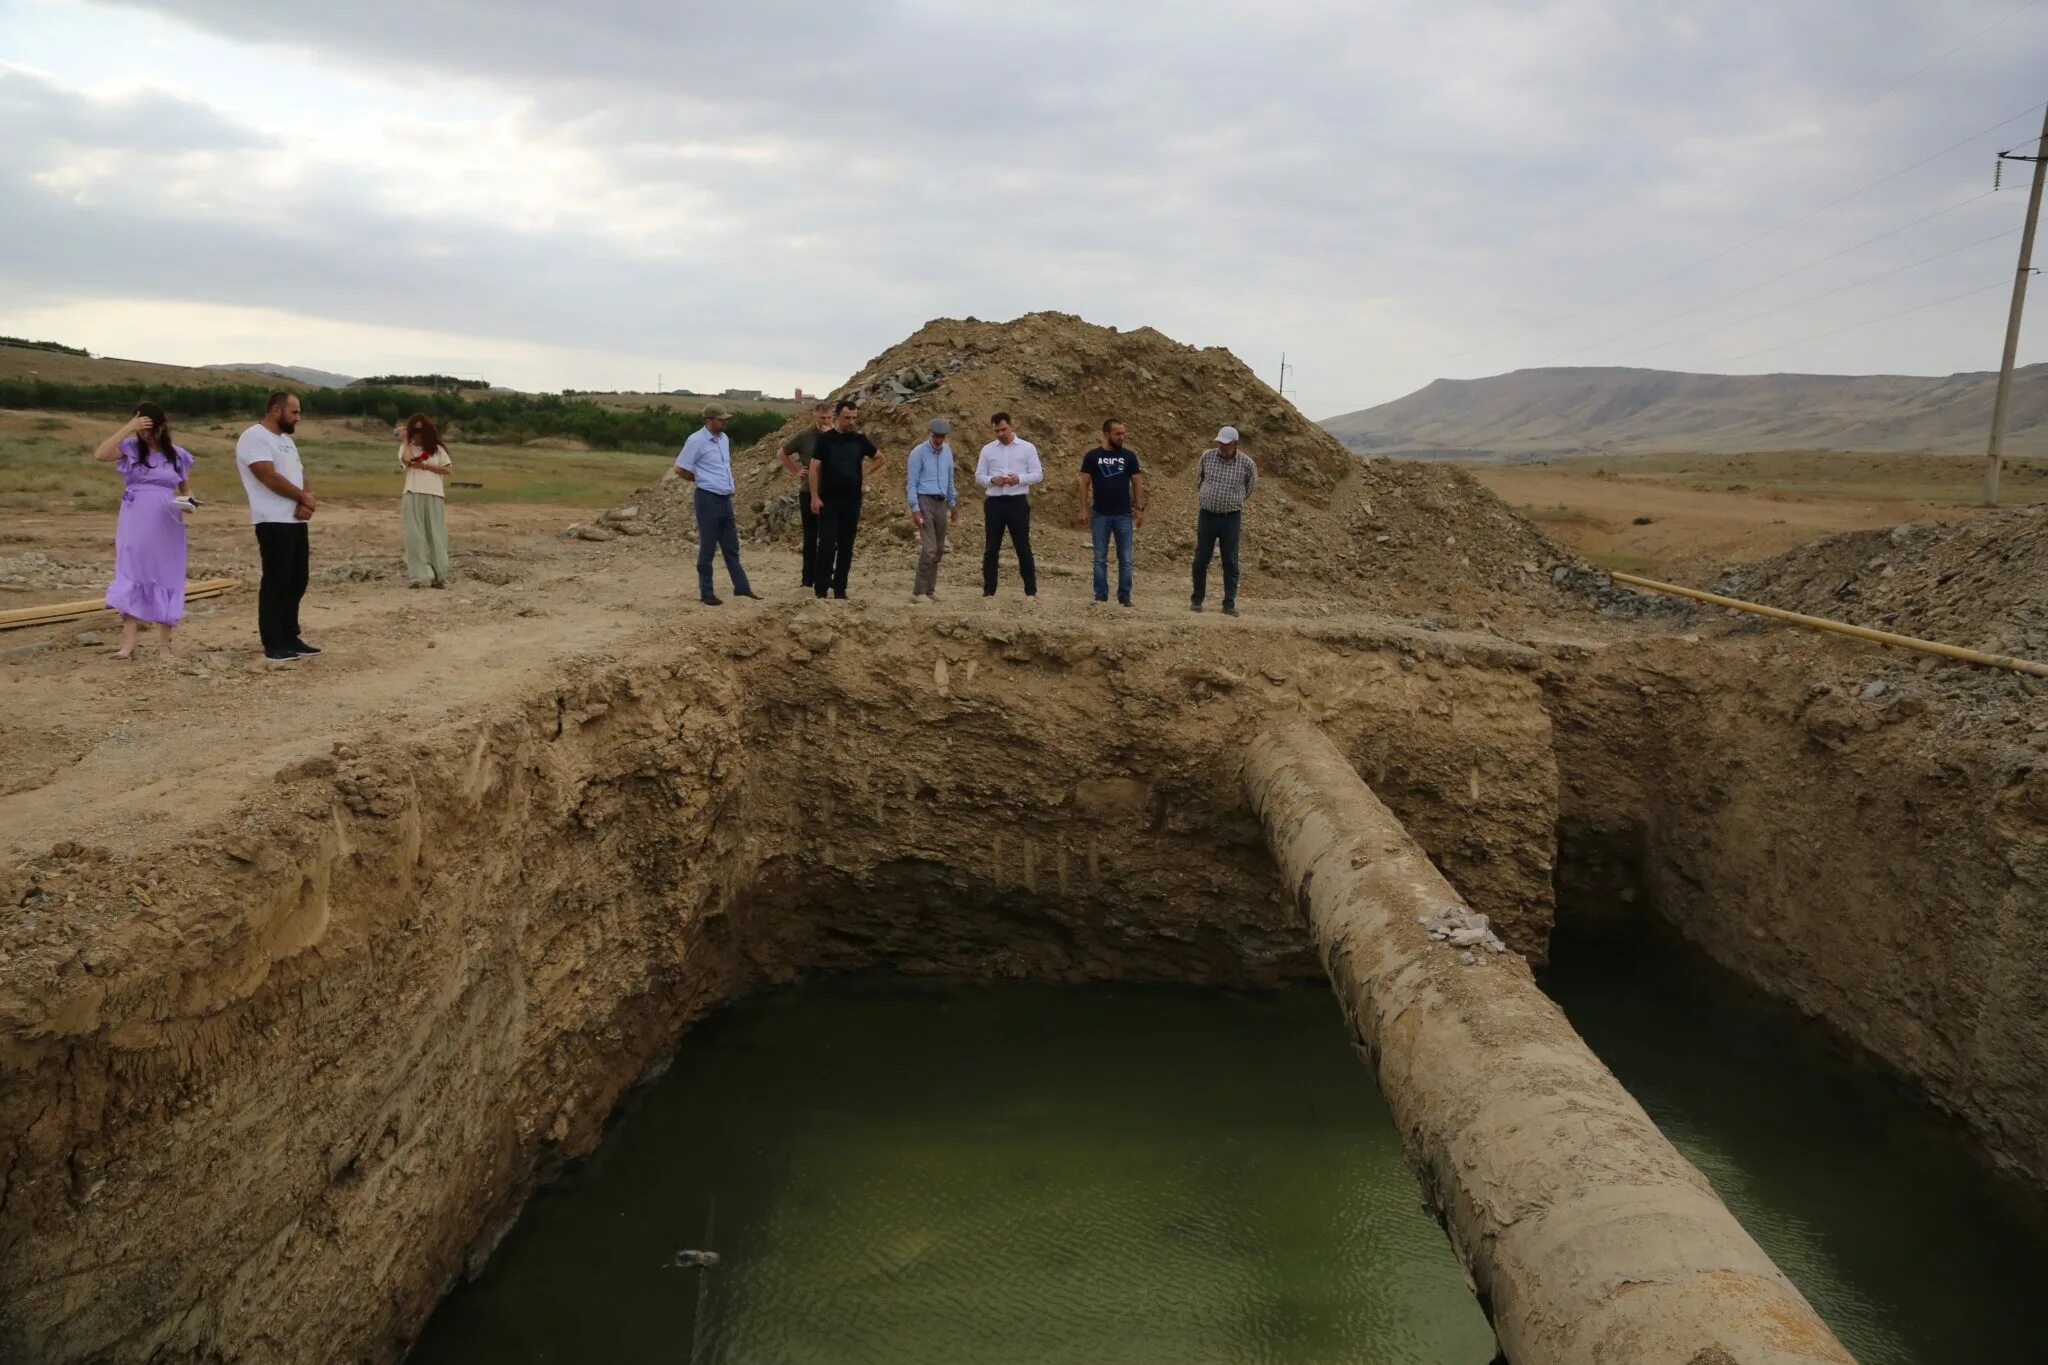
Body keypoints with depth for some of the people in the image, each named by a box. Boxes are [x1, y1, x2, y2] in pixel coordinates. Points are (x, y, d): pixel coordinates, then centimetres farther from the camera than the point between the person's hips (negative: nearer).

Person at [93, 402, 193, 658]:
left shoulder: (179, 455, 4)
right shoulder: (130, 448, 1)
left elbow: (186, 490, 14)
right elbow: (100, 455, -18)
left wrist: (188, 503, -9)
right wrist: (128, 428, -19)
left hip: (166, 529, 1)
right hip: (134, 527, -1)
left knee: (166, 581, 3)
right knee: (130, 579, -2)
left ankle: (164, 645, 8)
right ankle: (128, 643, -2)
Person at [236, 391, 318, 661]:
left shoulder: (287, 440, 19)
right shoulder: (254, 437, -11)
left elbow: (301, 476, 15)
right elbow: (271, 478, -20)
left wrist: (307, 502, -6)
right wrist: (304, 497, -8)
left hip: (296, 521, 9)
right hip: (274, 523, -9)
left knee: (297, 582, 12)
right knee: (276, 583, -5)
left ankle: (290, 638, 21)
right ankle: (273, 645, 0)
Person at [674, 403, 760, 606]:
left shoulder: (724, 438, 11)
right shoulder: (697, 441, -13)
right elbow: (680, 468, -11)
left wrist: (728, 484, 11)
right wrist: (701, 481, 1)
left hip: (726, 499, 7)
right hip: (708, 499, -7)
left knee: (731, 546, 13)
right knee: (708, 548, 0)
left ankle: (741, 586, 19)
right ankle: (705, 592, 8)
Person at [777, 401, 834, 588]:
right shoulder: (804, 436, -2)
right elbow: (781, 453, 9)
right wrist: (796, 471, 2)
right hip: (808, 492, -1)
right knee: (810, 536, 7)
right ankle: (808, 578, 14)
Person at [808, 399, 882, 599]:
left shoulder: (859, 440, 6)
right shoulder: (825, 440, -2)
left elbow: (879, 459, 21)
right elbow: (814, 468, -3)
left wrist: (866, 471, 6)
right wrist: (815, 497, -10)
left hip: (852, 501, 3)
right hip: (829, 501, -3)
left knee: (846, 546, 6)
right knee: (827, 544, -6)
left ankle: (840, 588, 14)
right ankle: (821, 589, -2)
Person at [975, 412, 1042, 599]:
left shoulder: (1027, 448, 3)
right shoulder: (987, 449, 8)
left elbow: (1037, 474, 0)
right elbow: (979, 476, 8)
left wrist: (1019, 479, -18)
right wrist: (992, 480, -13)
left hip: (1018, 502, -2)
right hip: (994, 503, 2)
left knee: (1023, 547, 0)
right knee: (991, 549, 4)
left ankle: (1031, 591, 5)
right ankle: (988, 590, 9)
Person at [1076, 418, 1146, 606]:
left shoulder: (1129, 456, 3)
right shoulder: (1092, 456, 1)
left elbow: (1137, 483, 6)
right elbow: (1085, 483, 2)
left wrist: (1139, 508, -1)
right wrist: (1083, 510, -4)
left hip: (1124, 515, 1)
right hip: (1100, 515, -1)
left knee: (1125, 559, 3)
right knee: (1100, 559, 5)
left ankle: (1125, 596, 9)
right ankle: (1101, 596, 12)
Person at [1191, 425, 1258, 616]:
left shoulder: (1247, 463, -5)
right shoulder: (1207, 456, -2)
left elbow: (1250, 488, 14)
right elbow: (1198, 482, 16)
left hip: (1231, 519, -1)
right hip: (1207, 516, 1)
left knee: (1230, 563, -1)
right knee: (1201, 560, 6)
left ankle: (1229, 604, 4)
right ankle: (1197, 600, 17)